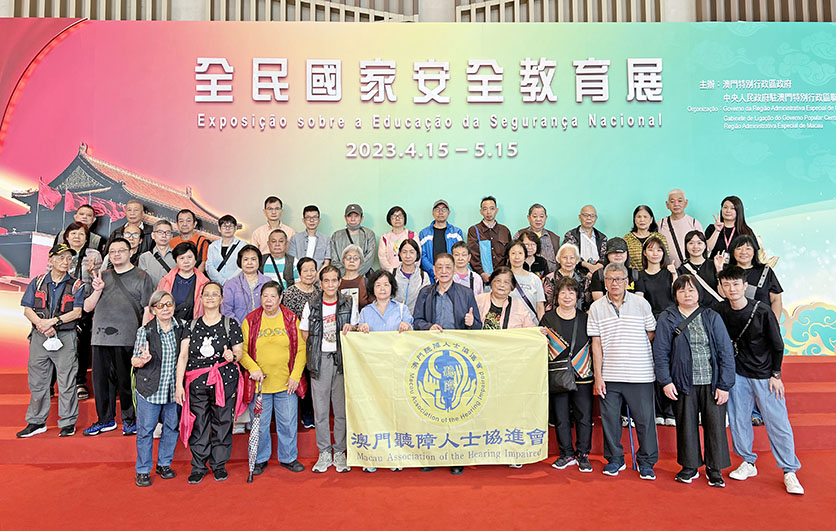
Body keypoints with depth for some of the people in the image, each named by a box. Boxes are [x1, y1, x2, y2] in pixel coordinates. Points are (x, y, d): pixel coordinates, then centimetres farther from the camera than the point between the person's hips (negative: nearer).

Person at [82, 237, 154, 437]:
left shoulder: (141, 277, 3)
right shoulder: (102, 276, 17)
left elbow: (147, 310, -3)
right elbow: (87, 307, 16)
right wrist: (97, 290, -2)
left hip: (127, 339, -5)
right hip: (101, 338, 5)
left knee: (126, 380, 0)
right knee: (101, 378, 10)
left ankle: (129, 419, 15)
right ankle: (105, 419, 24)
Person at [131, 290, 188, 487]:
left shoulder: (182, 328, 0)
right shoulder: (145, 331, -8)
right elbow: (134, 361, -5)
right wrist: (143, 359, -27)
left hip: (173, 388, 3)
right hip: (150, 388, -3)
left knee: (172, 426, 13)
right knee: (145, 429, 5)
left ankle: (164, 464, 31)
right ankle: (143, 470, 21)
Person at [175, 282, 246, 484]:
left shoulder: (231, 324, 3)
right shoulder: (192, 325, 7)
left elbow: (240, 351, 5)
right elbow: (183, 356, 3)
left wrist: (233, 356, -19)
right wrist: (179, 384, -3)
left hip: (225, 382, -1)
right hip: (197, 383, 1)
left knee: (222, 423, 5)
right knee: (198, 424, 5)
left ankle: (219, 465, 22)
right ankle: (198, 466, 21)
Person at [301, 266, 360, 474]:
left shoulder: (349, 304, 5)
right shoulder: (311, 306, 5)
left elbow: (355, 331, 14)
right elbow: (304, 335, 9)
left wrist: (350, 329, -7)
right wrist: (313, 354, -3)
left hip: (342, 359, 0)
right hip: (320, 361, 0)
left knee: (342, 408, 4)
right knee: (320, 409, 4)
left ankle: (340, 452, 17)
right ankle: (324, 453, 16)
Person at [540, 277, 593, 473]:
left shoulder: (584, 318, 7)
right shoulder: (548, 318, 4)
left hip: (583, 376, 0)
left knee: (584, 416, 3)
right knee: (561, 417, 6)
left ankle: (582, 454, 19)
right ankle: (566, 454, 21)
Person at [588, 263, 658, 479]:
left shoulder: (641, 304, 1)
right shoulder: (596, 308, 3)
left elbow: (653, 336, 7)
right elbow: (596, 343, 2)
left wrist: (658, 367, 5)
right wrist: (597, 375, -2)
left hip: (640, 374, -1)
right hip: (609, 375, 1)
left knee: (644, 419, 5)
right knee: (609, 418, 8)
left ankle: (646, 462, 23)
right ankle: (615, 459, 26)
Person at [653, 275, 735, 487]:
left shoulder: (712, 317, 2)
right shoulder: (666, 319, 1)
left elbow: (726, 352, 0)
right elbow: (660, 353, 0)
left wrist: (724, 385, -5)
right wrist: (665, 381, -9)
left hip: (712, 383, 0)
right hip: (683, 384, 0)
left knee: (715, 425, 6)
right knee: (686, 425, 9)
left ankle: (714, 469, 23)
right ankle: (690, 466, 25)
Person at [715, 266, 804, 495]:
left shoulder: (762, 311, -12)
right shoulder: (720, 311, -5)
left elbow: (777, 345, -4)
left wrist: (776, 375, -4)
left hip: (764, 374, -3)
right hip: (737, 374, 3)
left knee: (777, 422, -1)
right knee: (738, 420, 7)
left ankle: (790, 472, 11)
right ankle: (748, 463, 23)